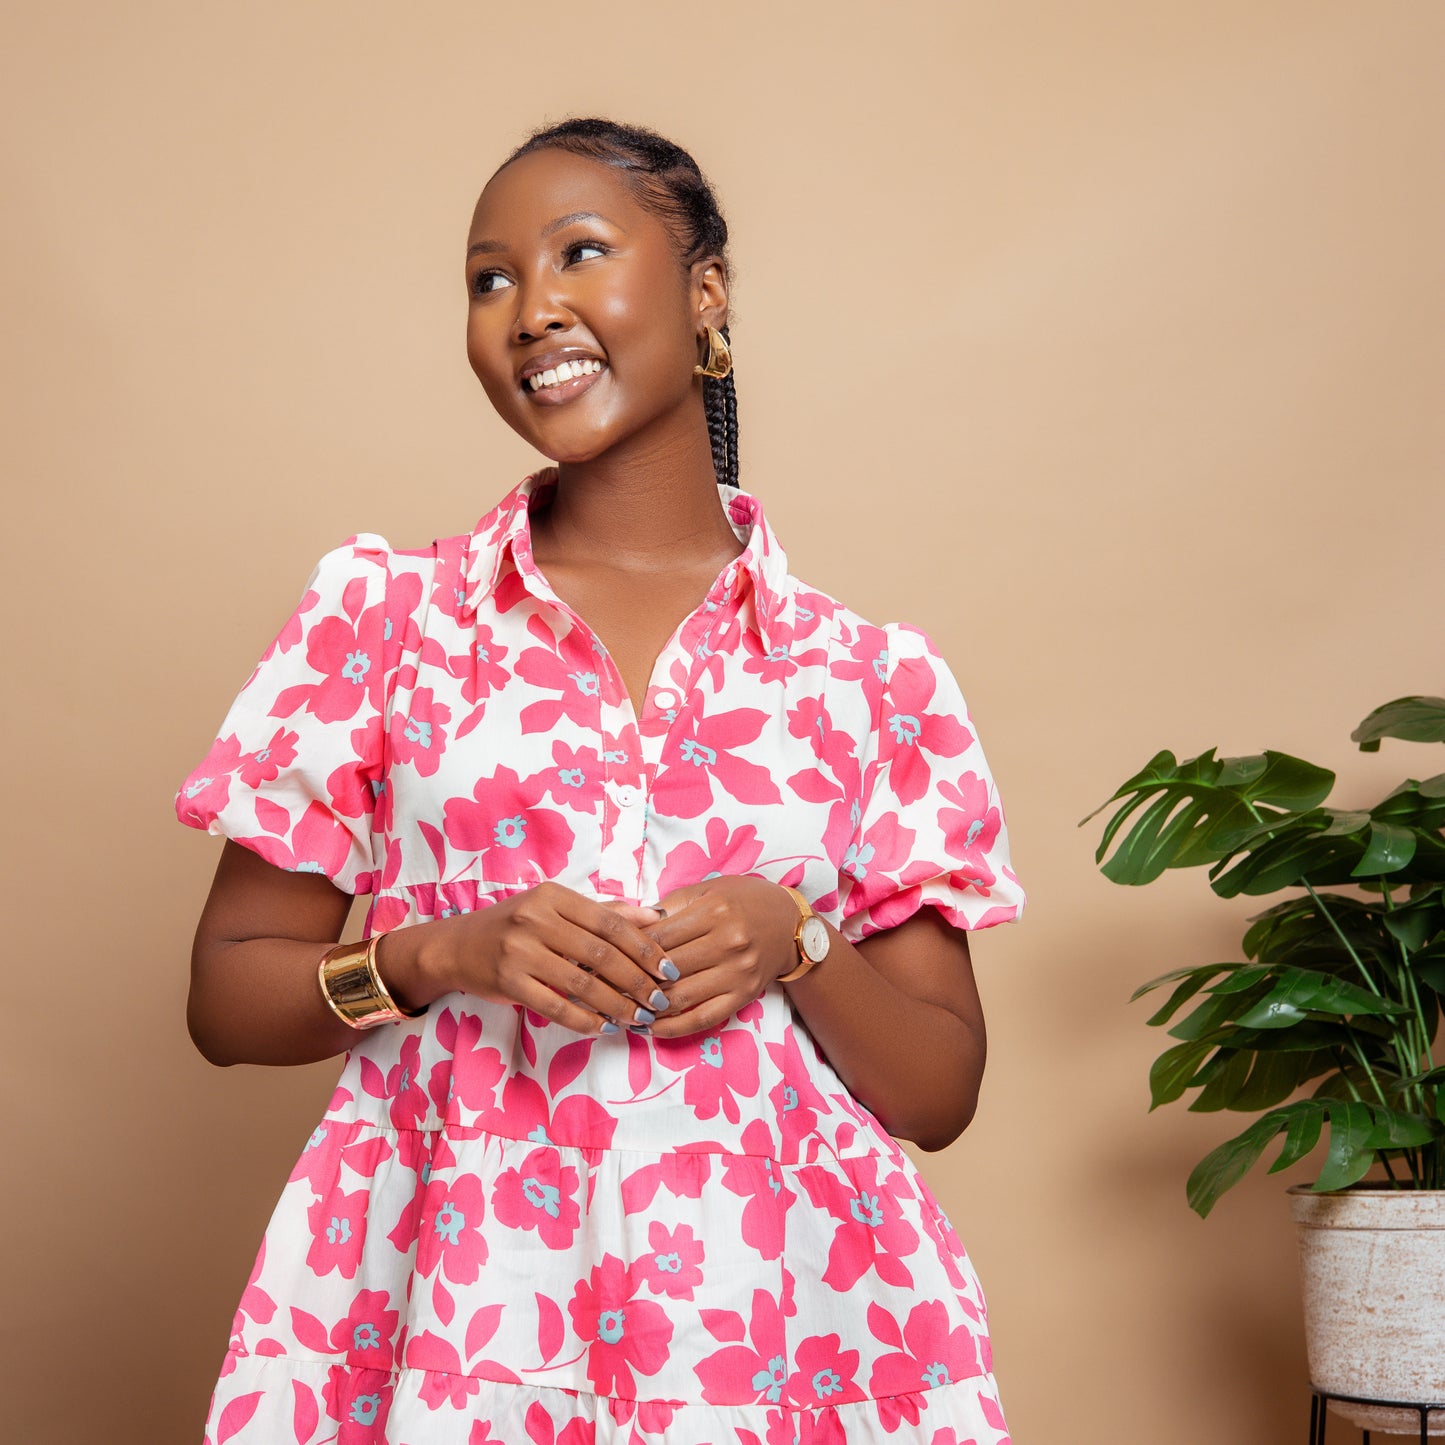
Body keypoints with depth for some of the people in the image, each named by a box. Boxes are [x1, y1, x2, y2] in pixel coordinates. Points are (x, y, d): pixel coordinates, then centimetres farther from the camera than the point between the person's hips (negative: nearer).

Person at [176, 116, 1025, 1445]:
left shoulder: (878, 675, 3)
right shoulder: (377, 613, 4)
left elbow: (941, 1095, 6)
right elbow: (227, 997, 6)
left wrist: (793, 945, -12)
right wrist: (447, 955, -12)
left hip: (774, 1312, 1)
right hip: (449, 1310, 0)